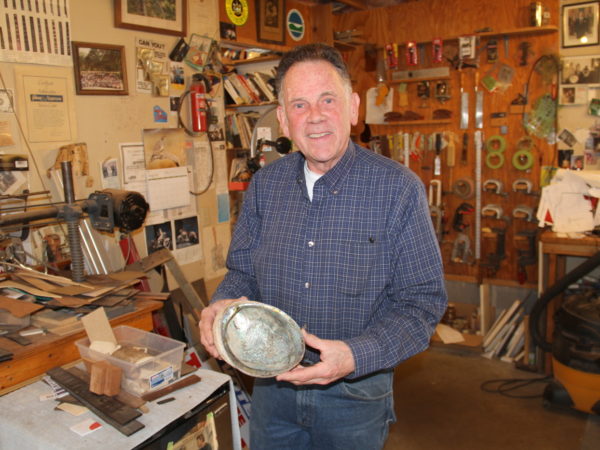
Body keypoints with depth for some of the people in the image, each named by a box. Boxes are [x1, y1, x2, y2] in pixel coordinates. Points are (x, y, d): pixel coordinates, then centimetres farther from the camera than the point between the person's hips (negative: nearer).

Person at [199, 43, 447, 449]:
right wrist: (223, 304, -15)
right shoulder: (264, 184, -2)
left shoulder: (399, 188, -15)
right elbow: (244, 271, 7)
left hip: (354, 395, -3)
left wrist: (355, 357, -28)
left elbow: (423, 301, -14)